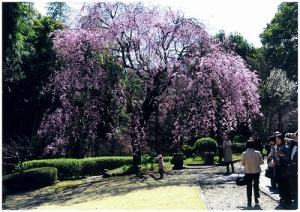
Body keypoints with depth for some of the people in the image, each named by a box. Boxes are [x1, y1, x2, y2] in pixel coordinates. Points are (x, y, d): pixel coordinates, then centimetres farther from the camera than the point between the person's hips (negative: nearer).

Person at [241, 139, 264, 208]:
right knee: (256, 186, 13)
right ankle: (256, 202, 15)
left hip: (248, 172, -1)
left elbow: (242, 164, -6)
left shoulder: (244, 154, -11)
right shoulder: (258, 153, -8)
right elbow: (262, 162, -3)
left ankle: (249, 203, 12)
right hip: (256, 172, 1)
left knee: (249, 187, 9)